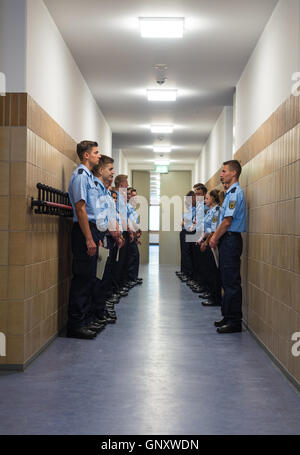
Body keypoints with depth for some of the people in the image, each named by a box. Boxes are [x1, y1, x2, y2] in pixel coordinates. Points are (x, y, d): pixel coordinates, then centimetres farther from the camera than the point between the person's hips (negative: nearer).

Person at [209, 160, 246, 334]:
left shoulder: (235, 193, -14)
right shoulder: (231, 192, 17)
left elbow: (227, 222, -18)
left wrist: (215, 239, -8)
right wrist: (215, 237, 10)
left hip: (231, 240, -10)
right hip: (227, 241, 10)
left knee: (232, 282, -6)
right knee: (227, 280, 14)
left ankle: (235, 321, -2)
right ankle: (228, 316, 22)